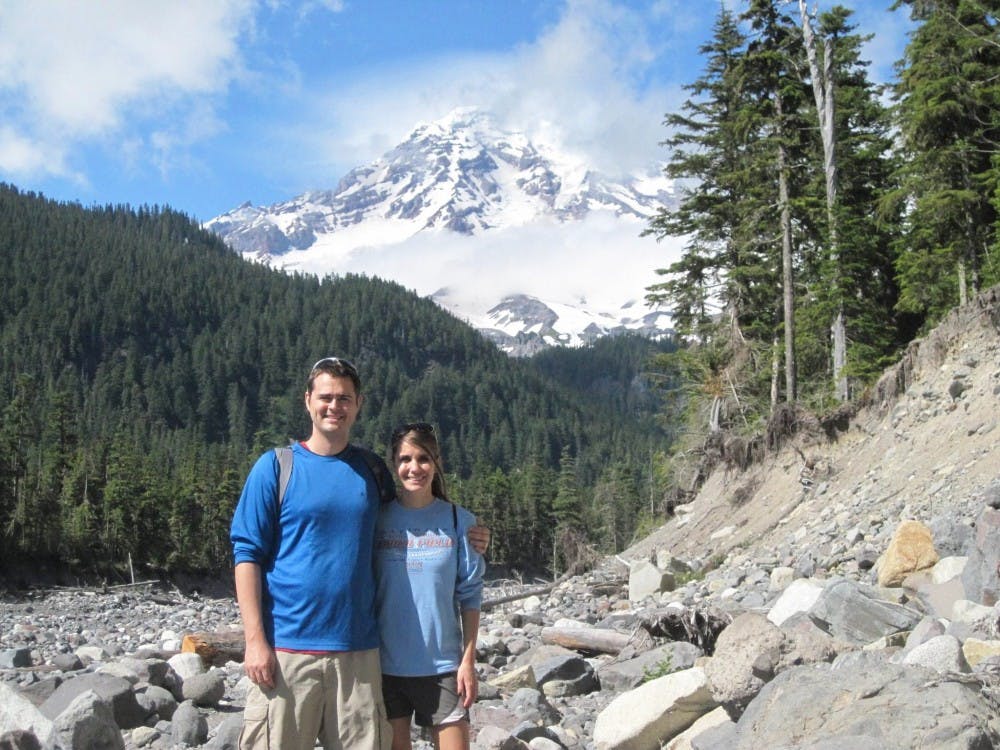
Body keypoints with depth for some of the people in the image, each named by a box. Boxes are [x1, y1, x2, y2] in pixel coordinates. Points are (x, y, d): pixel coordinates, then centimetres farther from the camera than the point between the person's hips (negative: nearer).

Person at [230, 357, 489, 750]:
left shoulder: (372, 469, 9)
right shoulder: (275, 467, -1)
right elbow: (247, 555, -3)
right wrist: (255, 640, -11)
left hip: (358, 649, 3)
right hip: (287, 649, -3)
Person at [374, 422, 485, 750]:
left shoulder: (458, 521, -1)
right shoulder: (378, 519, 1)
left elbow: (469, 595, 1)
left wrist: (469, 660, -3)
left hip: (442, 664, -1)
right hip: (386, 664, 1)